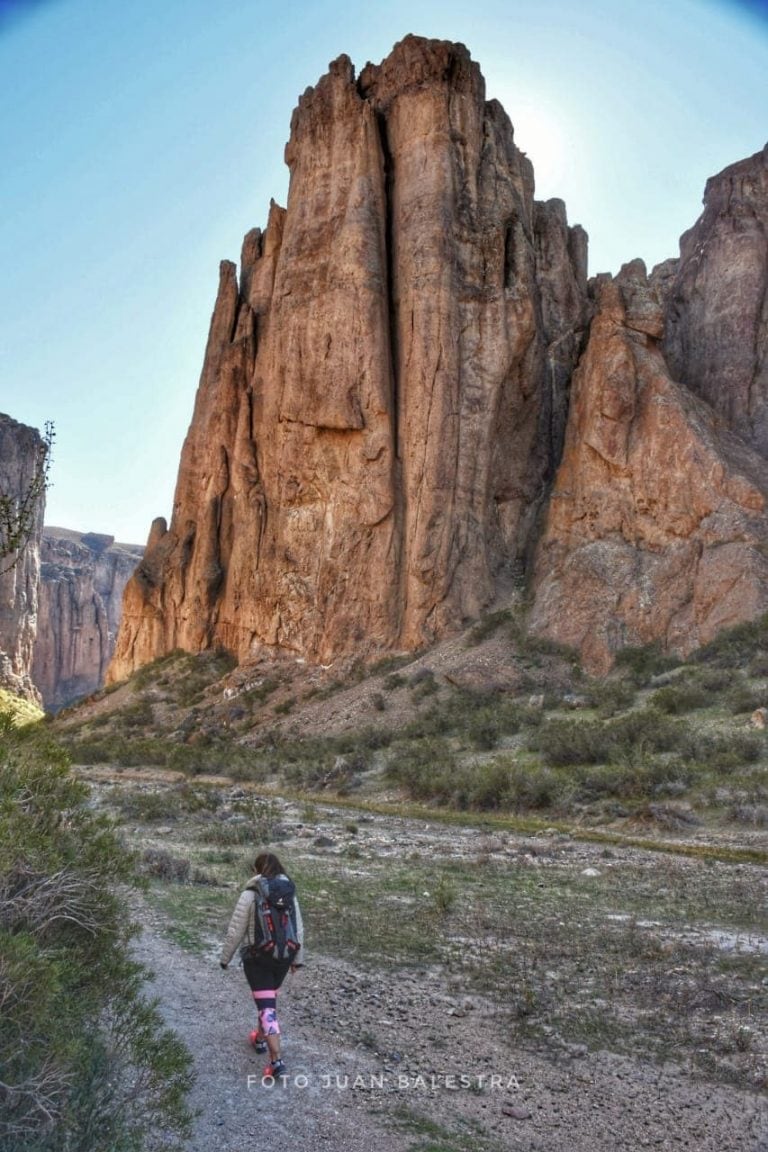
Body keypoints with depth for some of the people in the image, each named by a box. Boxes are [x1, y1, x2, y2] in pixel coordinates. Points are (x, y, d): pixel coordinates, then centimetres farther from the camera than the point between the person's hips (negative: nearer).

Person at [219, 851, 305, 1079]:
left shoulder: (250, 895, -14)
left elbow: (235, 931, -11)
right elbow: (299, 930, 2)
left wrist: (225, 957, 3)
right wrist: (297, 958, 14)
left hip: (257, 958, -4)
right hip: (284, 957, 5)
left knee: (267, 1008, -1)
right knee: (268, 998, 26)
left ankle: (276, 1060, -8)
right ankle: (261, 1038, 43)